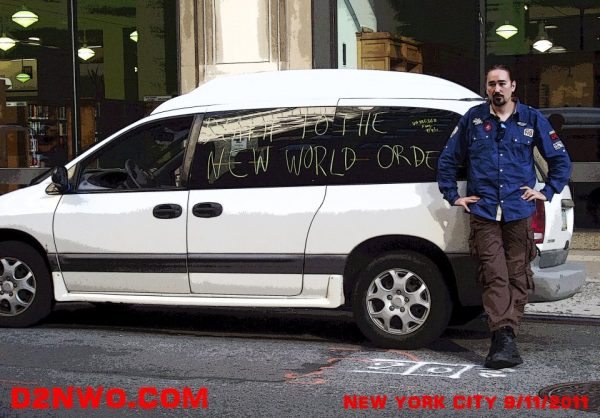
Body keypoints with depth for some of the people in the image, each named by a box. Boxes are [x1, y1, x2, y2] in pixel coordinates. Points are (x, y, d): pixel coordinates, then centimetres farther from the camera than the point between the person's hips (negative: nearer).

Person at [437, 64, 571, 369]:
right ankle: (504, 338, -17)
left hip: (519, 211, 1)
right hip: (483, 212, -1)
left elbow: (560, 159, 15)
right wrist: (453, 196, 11)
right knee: (495, 276, -11)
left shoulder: (531, 119, 9)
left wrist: (547, 191, 7)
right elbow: (447, 159, 17)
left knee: (517, 277, 1)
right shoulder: (472, 119, 10)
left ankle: (504, 338, 7)